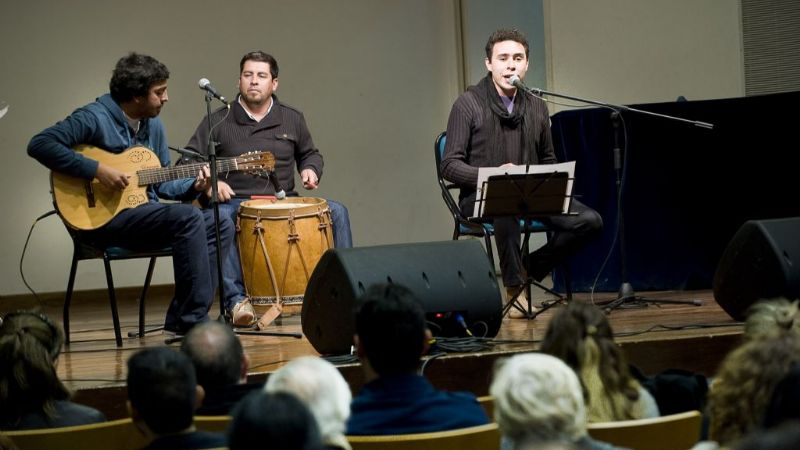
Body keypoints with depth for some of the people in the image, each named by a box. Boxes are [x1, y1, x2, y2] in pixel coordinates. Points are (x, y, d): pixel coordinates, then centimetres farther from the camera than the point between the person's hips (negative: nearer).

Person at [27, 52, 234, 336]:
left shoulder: (153, 125, 14)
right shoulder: (95, 118, -11)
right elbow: (40, 145, -21)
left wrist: (193, 186, -2)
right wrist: (96, 170, -24)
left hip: (146, 213, 9)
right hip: (102, 219, -9)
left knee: (220, 225, -5)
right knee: (188, 218, -27)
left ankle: (180, 320, -9)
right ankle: (193, 321, -23)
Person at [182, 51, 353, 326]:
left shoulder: (292, 120, 12)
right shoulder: (218, 121, 3)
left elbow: (309, 154, 27)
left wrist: (310, 169, 3)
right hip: (236, 203, -3)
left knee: (336, 212, -17)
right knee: (217, 218, -38)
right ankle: (236, 299, -38)